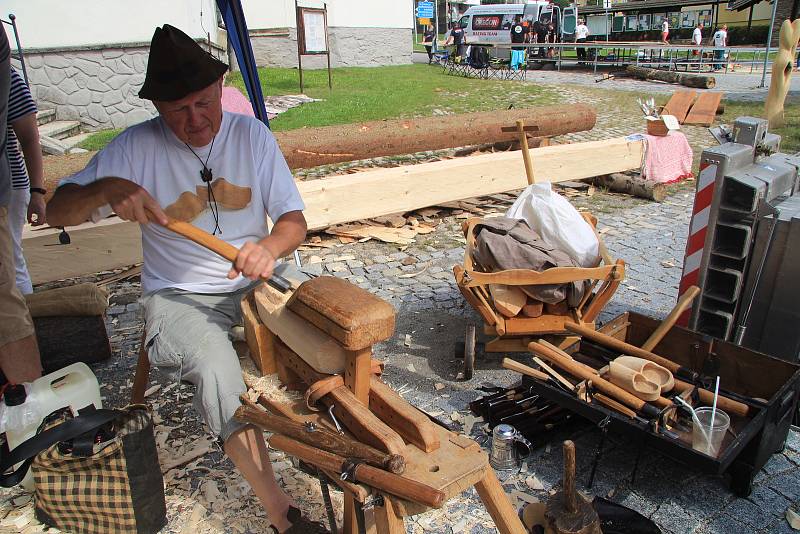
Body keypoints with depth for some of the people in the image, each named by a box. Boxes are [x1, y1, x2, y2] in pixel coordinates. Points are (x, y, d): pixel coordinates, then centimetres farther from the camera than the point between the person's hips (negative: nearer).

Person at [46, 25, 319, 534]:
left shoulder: (252, 134, -1)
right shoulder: (137, 147, -5)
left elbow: (294, 221, -4)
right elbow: (57, 212, -4)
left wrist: (270, 247, -28)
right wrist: (107, 188, -26)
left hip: (254, 282, 2)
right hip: (179, 296, -2)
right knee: (218, 366, -33)